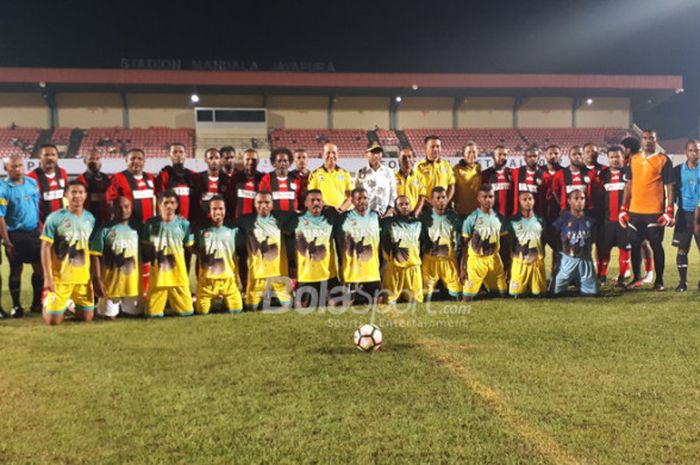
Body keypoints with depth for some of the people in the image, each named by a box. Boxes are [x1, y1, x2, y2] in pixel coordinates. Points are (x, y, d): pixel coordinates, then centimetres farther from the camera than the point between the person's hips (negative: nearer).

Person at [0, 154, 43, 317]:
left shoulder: (32, 183, 5)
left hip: (34, 233, 5)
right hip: (15, 235, -5)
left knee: (39, 268, 8)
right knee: (16, 271, 7)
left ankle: (37, 303, 23)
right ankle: (16, 306, 19)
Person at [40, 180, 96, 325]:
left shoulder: (90, 218, 6)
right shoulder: (54, 218, -8)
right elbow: (46, 248, -8)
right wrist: (47, 277, -13)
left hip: (84, 278, 4)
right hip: (59, 277, -4)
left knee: (87, 317, 6)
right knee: (53, 321, -4)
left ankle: (72, 305, 38)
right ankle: (47, 302, 30)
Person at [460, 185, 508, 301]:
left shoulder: (499, 218, 2)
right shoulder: (471, 219, -9)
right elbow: (464, 245, -6)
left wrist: (507, 264, 8)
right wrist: (462, 267, -7)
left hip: (494, 259, 4)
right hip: (476, 260, -4)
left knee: (503, 293, 9)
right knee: (467, 297, -4)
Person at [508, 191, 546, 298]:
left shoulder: (540, 220, 5)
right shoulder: (513, 221, -3)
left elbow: (545, 241, 10)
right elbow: (508, 243, -1)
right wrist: (508, 260, -2)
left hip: (537, 262, 2)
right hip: (519, 262, -2)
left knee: (537, 293, 7)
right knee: (517, 294, -4)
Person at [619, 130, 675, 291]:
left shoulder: (664, 160, -2)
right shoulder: (633, 159, 11)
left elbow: (669, 186, -5)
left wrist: (669, 211, -12)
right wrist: (623, 209, 8)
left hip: (655, 212, -4)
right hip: (634, 211, 4)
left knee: (656, 246, 2)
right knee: (634, 245, 8)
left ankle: (659, 281, 12)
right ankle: (636, 278, 20)